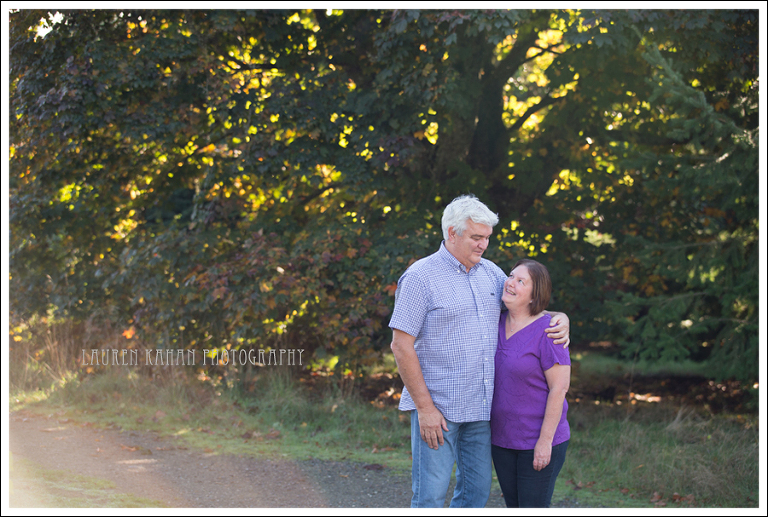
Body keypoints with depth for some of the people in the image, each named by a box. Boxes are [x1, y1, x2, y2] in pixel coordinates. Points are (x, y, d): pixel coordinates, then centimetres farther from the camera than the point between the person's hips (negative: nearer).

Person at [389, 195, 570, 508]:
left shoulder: (491, 274, 11)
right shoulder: (420, 277, -8)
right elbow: (401, 346, -11)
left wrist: (559, 319, 0)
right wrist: (424, 407, -16)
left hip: (481, 408, 6)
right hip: (437, 407, -6)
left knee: (477, 490, 11)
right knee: (430, 494, -6)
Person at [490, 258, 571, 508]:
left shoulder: (547, 330, -16)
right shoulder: (497, 323, 5)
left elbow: (559, 387, -16)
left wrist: (545, 440, -18)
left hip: (539, 441, -7)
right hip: (502, 439, 7)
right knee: (513, 507, 14)